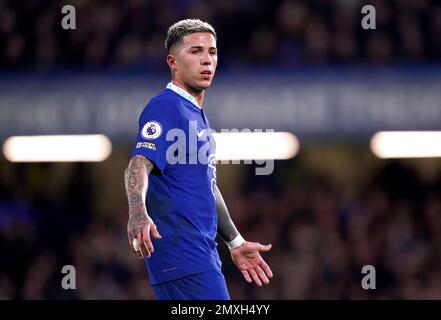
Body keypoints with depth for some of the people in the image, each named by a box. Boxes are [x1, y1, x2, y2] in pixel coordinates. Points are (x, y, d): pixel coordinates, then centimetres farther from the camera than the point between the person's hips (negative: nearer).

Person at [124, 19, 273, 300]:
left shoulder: (198, 116, 21)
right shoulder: (166, 107, -9)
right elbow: (139, 165, -24)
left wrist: (235, 243, 34)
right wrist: (138, 213, -43)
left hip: (202, 253, 10)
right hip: (181, 253, -10)